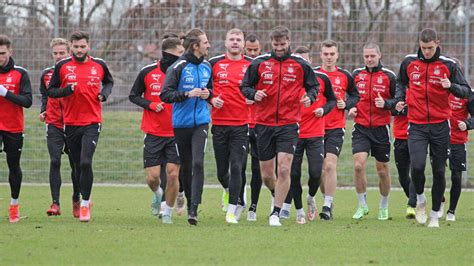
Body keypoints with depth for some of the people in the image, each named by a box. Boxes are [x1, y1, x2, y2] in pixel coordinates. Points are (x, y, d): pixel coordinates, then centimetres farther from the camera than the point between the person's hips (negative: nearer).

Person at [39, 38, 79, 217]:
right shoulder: (46, 74, 7)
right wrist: (43, 111, 6)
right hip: (54, 124, 1)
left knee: (76, 164, 7)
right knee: (54, 162, -12)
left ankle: (76, 201, 25)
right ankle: (55, 203, -12)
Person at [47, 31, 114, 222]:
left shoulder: (99, 65, 3)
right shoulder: (62, 66, 1)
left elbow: (109, 81, 22)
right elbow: (50, 91, 4)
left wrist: (105, 93, 1)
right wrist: (66, 90, -15)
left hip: (92, 122, -2)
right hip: (71, 123, 2)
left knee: (85, 162, -16)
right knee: (78, 165, 10)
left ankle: (85, 205, -8)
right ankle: (85, 199, 31)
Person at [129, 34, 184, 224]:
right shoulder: (147, 72, -3)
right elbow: (133, 96, 6)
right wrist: (150, 105, -9)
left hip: (176, 133, 0)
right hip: (153, 133, 0)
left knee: (173, 174, -6)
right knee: (153, 176, -2)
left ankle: (168, 211, 12)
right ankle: (157, 194, 33)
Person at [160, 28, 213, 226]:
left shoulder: (207, 67, 8)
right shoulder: (178, 67, -8)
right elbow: (165, 95, -11)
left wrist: (208, 94, 2)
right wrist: (187, 94, -22)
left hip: (201, 122, 2)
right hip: (181, 123, -2)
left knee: (197, 163, -14)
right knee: (185, 166, 7)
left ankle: (194, 209, -17)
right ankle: (189, 202, 25)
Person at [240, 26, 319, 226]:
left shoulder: (300, 65, 2)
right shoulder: (259, 63, 2)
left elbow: (313, 85, 14)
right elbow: (244, 86, 9)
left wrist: (310, 97, -8)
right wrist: (253, 94, -13)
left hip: (288, 124, -1)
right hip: (264, 124, 2)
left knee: (284, 170, -15)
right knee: (266, 175, 7)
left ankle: (276, 213, -6)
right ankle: (279, 197, 37)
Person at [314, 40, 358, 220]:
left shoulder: (345, 76, 5)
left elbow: (355, 96, 14)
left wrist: (346, 104, -5)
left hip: (336, 128, -1)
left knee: (329, 165, -13)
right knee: (320, 168, 5)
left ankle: (327, 206, -11)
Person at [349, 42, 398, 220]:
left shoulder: (389, 76, -1)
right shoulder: (356, 74, 7)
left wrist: (386, 104, -18)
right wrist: (351, 107, 0)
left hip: (381, 128, -1)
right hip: (361, 127, 1)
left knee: (382, 170, 6)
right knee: (359, 165, -15)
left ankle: (384, 206, 25)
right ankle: (362, 205, -1)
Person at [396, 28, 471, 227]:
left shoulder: (448, 65, -2)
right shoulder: (409, 62, 4)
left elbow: (466, 91, -2)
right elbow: (402, 83, 23)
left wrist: (451, 86, -21)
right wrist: (400, 99, 4)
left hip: (440, 126, 0)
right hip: (417, 125, 0)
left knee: (439, 171, 4)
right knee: (417, 166, -18)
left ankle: (435, 214, 17)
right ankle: (420, 199, 11)